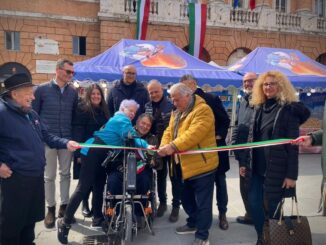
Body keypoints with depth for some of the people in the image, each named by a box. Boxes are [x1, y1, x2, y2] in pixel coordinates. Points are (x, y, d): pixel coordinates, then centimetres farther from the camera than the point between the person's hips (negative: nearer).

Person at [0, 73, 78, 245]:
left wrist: (65, 143, 5)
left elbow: (46, 137, 19)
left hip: (36, 175, 8)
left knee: (31, 217, 22)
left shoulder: (31, 114, 12)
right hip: (15, 177, -8)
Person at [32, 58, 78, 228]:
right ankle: (51, 208, 20)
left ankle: (64, 206, 24)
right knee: (49, 176, 7)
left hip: (67, 139, 2)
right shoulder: (42, 89, -2)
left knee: (65, 174, 10)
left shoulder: (73, 92, 6)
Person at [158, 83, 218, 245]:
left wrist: (173, 146, -35)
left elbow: (194, 134, -28)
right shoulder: (176, 113, 14)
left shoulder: (202, 110, -16)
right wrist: (164, 146, -12)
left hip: (201, 165, -9)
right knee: (187, 199, 22)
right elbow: (169, 131, 8)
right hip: (184, 166, 9)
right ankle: (193, 223, 42)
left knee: (202, 202, 3)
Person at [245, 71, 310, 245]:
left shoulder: (289, 109, -8)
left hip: (277, 169, -5)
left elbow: (293, 145, -12)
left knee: (272, 206, 6)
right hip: (257, 167, 6)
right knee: (254, 202, 8)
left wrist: (291, 174, -14)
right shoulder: (258, 108, 10)